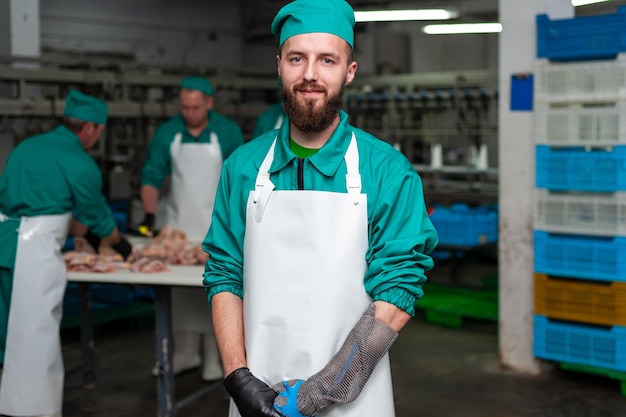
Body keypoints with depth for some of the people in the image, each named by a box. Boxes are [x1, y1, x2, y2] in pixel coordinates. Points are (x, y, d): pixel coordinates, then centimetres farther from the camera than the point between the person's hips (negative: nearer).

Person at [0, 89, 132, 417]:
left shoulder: (28, 146, 16)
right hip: (33, 250, -8)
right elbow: (97, 217, 4)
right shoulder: (80, 164, -7)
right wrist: (121, 245, 24)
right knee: (36, 332, -1)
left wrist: (85, 233, 31)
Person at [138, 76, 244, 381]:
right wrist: (150, 214, -12)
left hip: (217, 229, -2)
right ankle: (185, 354, 19)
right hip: (179, 226, 2)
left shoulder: (228, 132, -5)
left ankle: (213, 358, 11)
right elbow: (152, 176, 1)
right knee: (180, 291, 7)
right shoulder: (167, 133, -1)